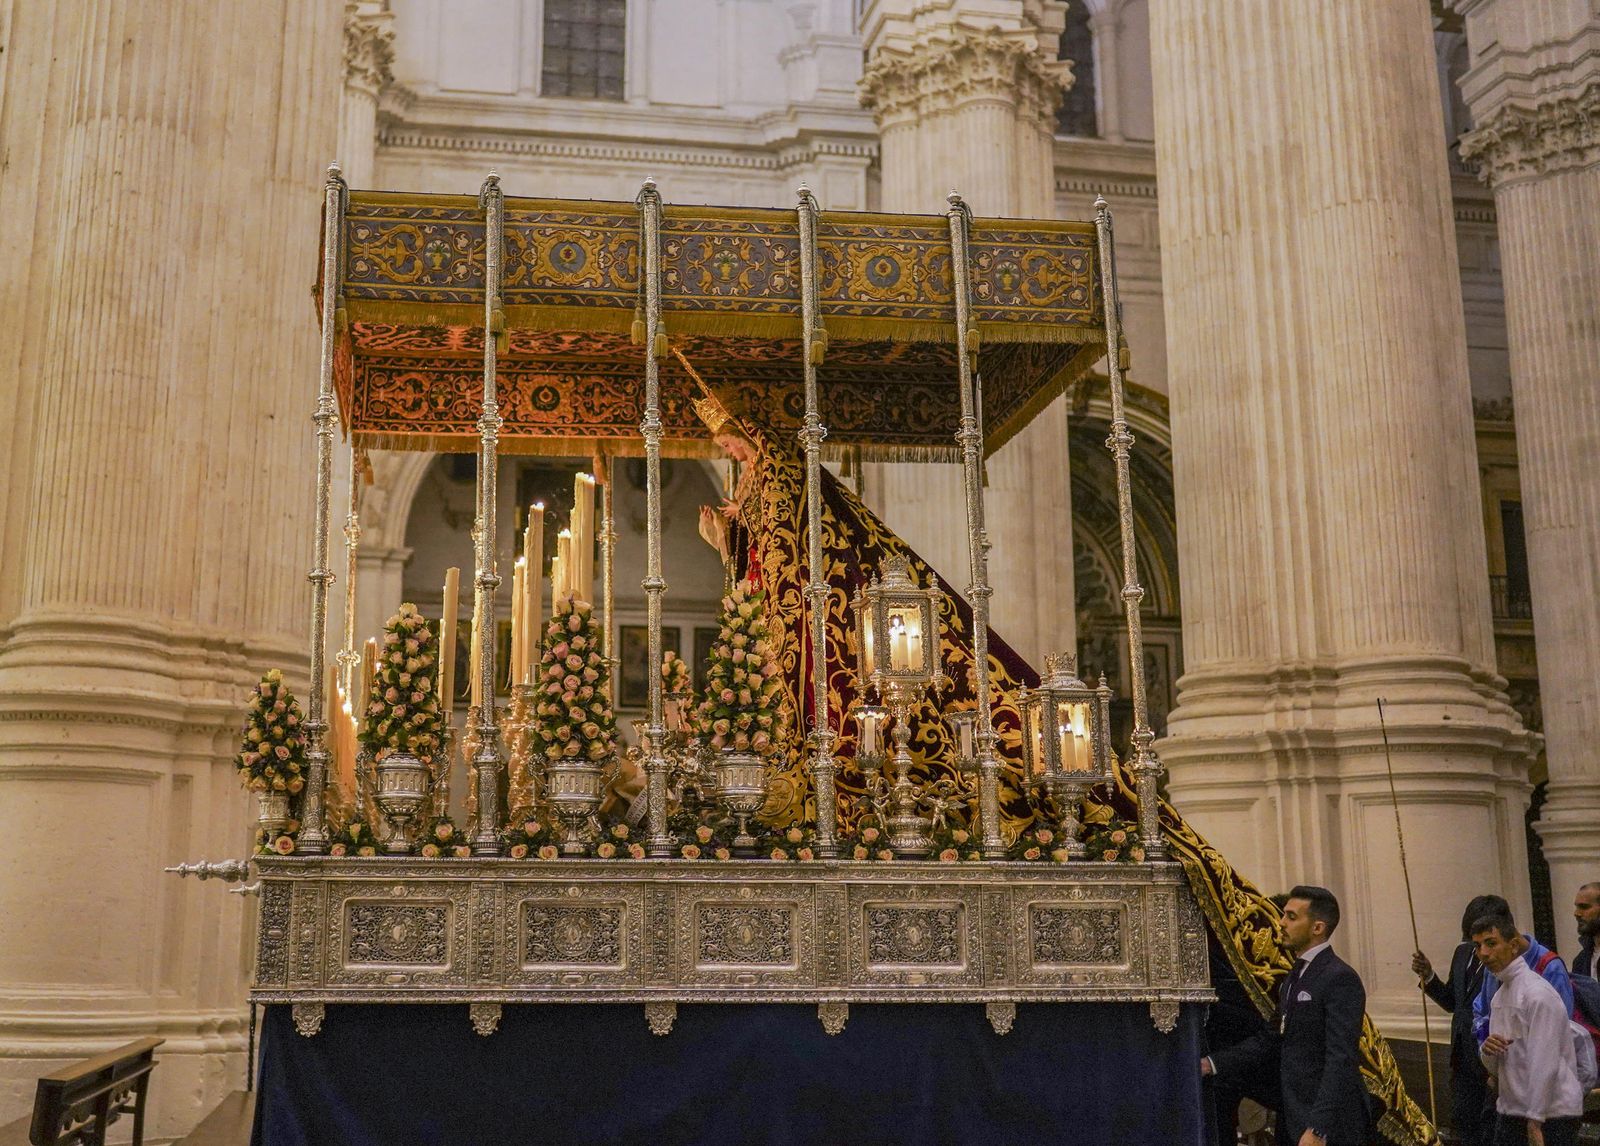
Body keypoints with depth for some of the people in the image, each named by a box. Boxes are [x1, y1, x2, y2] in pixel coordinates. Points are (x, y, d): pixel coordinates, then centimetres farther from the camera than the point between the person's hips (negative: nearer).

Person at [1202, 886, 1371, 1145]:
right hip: (1292, 1123, 9)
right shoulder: (1294, 977, 14)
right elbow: (1271, 1041, 15)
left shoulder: (1341, 979, -15)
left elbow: (1341, 1060, -21)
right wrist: (1211, 1064, 5)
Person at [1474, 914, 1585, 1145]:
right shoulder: (1499, 994, 12)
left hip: (1549, 1116, -8)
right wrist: (1488, 1050, -7)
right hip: (1510, 1111, 8)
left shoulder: (1537, 993, -15)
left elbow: (1544, 1064, -20)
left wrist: (1535, 1122, -22)